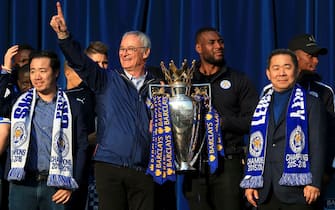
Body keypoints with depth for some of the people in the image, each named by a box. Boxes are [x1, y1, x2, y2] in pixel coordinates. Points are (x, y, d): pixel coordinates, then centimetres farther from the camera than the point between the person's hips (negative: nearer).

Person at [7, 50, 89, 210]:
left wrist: (70, 186, -3)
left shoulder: (71, 107, 7)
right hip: (22, 183, 1)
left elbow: (81, 147, 5)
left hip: (56, 184, -1)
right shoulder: (20, 104, 13)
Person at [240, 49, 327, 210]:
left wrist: (314, 183, -12)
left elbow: (317, 147, -3)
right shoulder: (261, 107, 17)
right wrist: (250, 183, 10)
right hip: (265, 190, 4)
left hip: (296, 189, -4)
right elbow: (253, 147, 17)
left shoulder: (311, 104, 4)